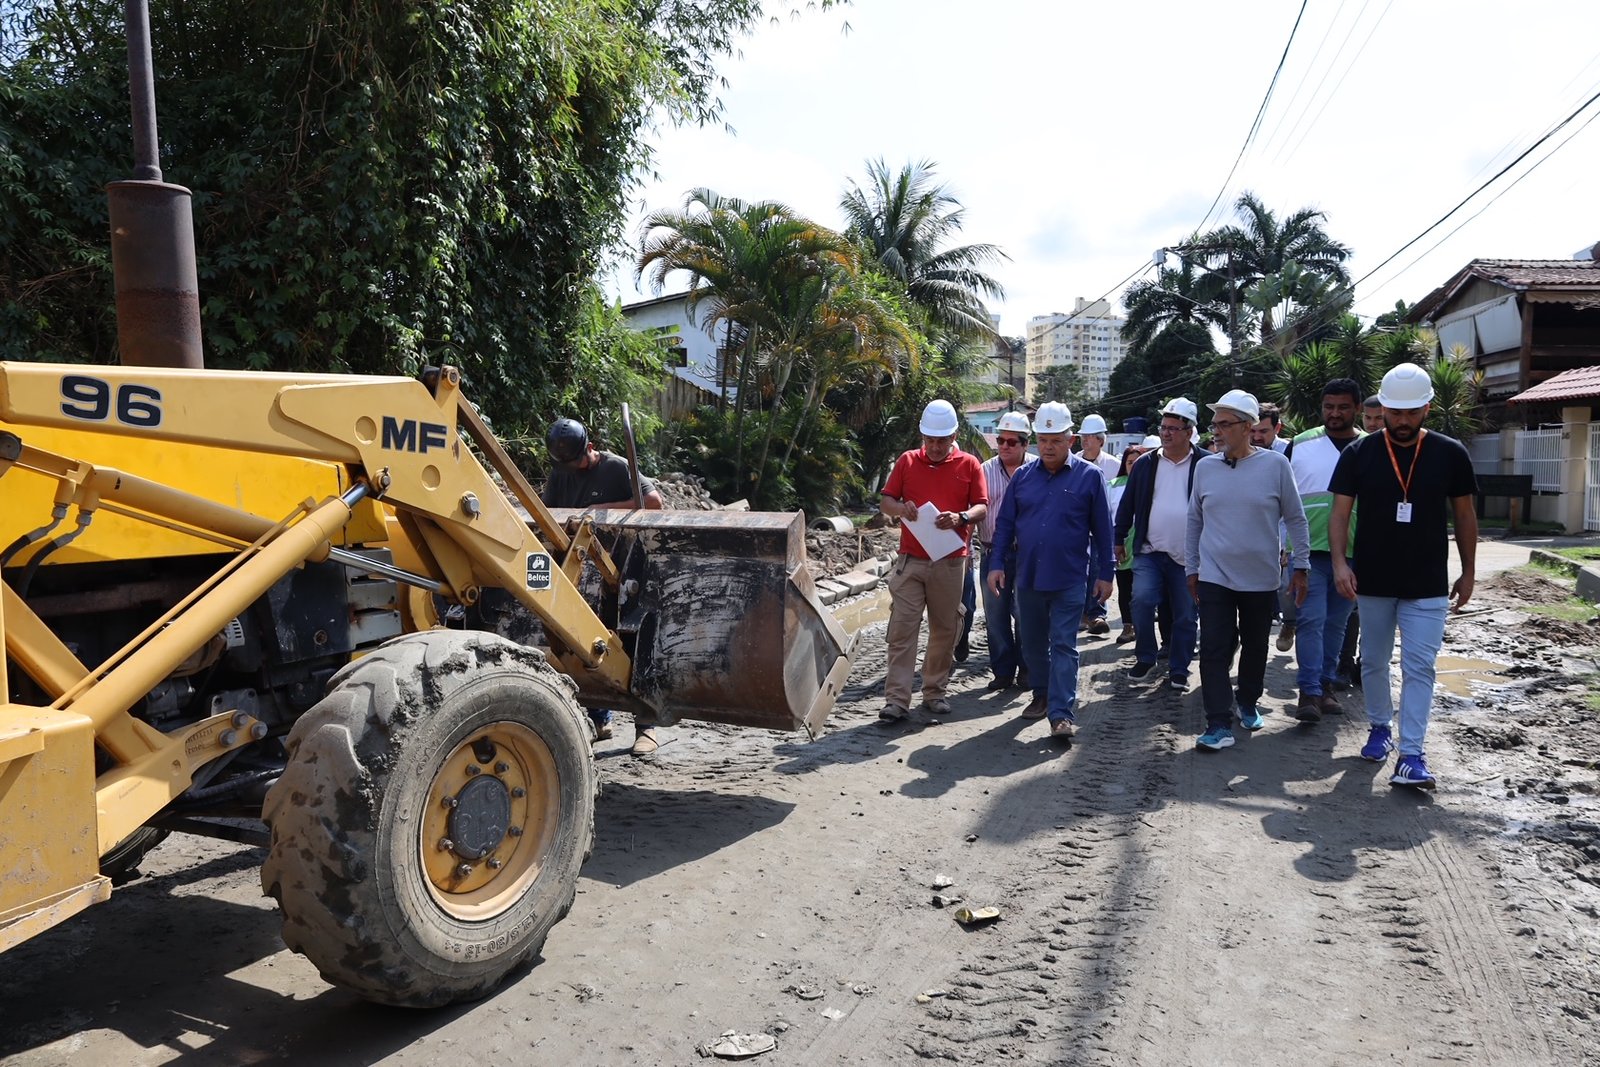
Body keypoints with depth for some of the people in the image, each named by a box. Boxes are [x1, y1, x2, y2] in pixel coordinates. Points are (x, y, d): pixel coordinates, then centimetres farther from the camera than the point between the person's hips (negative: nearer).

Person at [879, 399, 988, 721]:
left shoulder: (969, 465, 5)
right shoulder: (907, 461, 6)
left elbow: (982, 508, 2)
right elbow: (885, 503, 8)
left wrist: (961, 517, -19)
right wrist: (900, 508, -15)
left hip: (950, 562, 1)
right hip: (910, 560, 0)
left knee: (944, 630, 8)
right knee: (902, 629, -5)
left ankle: (935, 692, 22)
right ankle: (897, 700, -3)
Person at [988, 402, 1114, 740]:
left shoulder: (1089, 476, -2)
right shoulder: (1023, 477, 5)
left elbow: (1103, 530, 1)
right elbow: (1005, 524, 8)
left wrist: (1105, 574, 0)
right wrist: (997, 564, 1)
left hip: (1069, 579, -4)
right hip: (1027, 576, 4)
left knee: (1063, 646, -5)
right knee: (1033, 644, 15)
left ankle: (1062, 714, -5)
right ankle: (1042, 696, 32)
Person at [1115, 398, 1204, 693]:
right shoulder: (1145, 464, 6)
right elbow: (1127, 505, 12)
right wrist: (1118, 539, 10)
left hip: (1188, 557, -1)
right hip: (1149, 552, 1)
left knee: (1185, 616, 6)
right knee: (1141, 600, -16)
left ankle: (1178, 672, 20)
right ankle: (1145, 658, 4)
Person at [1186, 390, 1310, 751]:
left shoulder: (1275, 464, -7)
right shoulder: (1205, 467, 0)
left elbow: (1295, 518, 1)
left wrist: (1301, 566, 1)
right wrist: (1191, 568, 12)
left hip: (1260, 578, -1)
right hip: (1213, 576, 1)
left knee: (1255, 647, 15)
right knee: (1214, 650, -6)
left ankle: (1248, 702, 37)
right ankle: (1219, 725, -2)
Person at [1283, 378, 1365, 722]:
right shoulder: (1300, 445, 2)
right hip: (1308, 551, -2)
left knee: (1335, 623, 11)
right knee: (1310, 620, -8)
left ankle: (1325, 683, 22)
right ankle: (1309, 692, -6)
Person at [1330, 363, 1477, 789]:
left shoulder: (1450, 454, -1)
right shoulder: (1359, 454, -3)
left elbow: (1464, 515, 7)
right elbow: (1340, 513, -3)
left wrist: (1468, 571, 8)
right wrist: (1339, 562, -16)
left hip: (1428, 584, -1)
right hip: (1372, 580, 1)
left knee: (1419, 667, -5)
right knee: (1373, 662, 14)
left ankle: (1411, 755, -4)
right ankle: (1379, 728, 33)